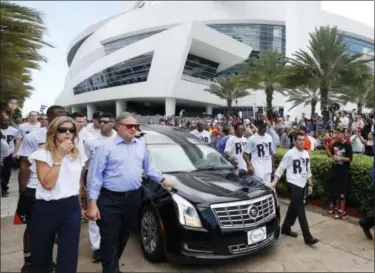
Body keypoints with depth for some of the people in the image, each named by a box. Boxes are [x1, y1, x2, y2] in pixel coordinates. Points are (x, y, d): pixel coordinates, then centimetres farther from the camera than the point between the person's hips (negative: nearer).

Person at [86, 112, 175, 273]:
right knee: (110, 241, 0)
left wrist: (162, 180, 19)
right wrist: (92, 202, -14)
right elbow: (95, 175, -10)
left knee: (123, 237, 19)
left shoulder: (141, 146, 9)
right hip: (110, 200, -5)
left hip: (133, 198, 6)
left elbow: (148, 168, 21)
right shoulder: (106, 147, -8)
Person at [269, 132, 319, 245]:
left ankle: (286, 228, 30)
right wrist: (274, 182, -22)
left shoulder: (306, 153, 9)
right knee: (300, 209, -7)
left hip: (302, 184, 7)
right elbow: (280, 168, -12)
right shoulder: (290, 153, -12)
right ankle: (307, 237, -2)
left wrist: (310, 184, 16)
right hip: (293, 184, -7)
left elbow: (308, 170, 17)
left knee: (294, 208, 15)